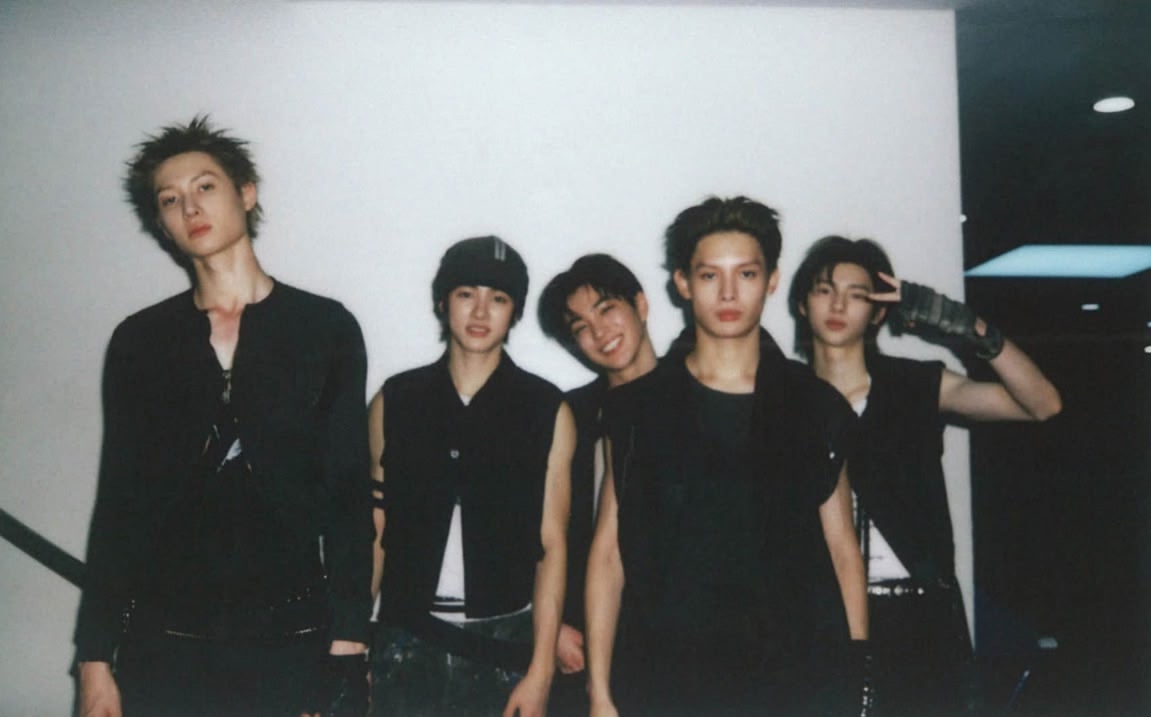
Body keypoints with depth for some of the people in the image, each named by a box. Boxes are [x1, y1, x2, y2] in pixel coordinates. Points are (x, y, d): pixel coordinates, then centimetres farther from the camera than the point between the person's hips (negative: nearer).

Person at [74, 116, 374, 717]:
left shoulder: (326, 328, 1)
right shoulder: (138, 340, 7)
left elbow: (349, 494, -2)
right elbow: (117, 500, 7)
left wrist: (348, 645, -8)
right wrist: (95, 658, 3)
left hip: (292, 643, -1)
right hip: (163, 644, 2)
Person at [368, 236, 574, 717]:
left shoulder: (548, 411, -1)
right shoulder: (394, 401, 3)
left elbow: (551, 545, -2)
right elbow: (374, 533, 6)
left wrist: (541, 669, -6)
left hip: (505, 643, -1)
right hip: (407, 642, 1)